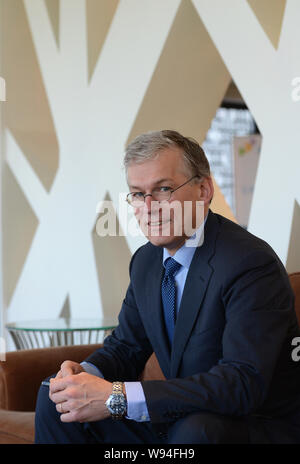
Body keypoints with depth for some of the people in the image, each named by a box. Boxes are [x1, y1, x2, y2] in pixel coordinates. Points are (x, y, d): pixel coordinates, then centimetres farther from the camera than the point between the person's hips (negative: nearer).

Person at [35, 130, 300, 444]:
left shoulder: (252, 264, -23)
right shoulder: (146, 260, 3)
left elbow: (245, 384, -32)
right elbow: (126, 345, 13)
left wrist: (117, 397, -35)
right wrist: (85, 373, -13)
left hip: (258, 427, -7)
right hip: (180, 419, 7)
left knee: (195, 428, -38)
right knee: (56, 398, 1)